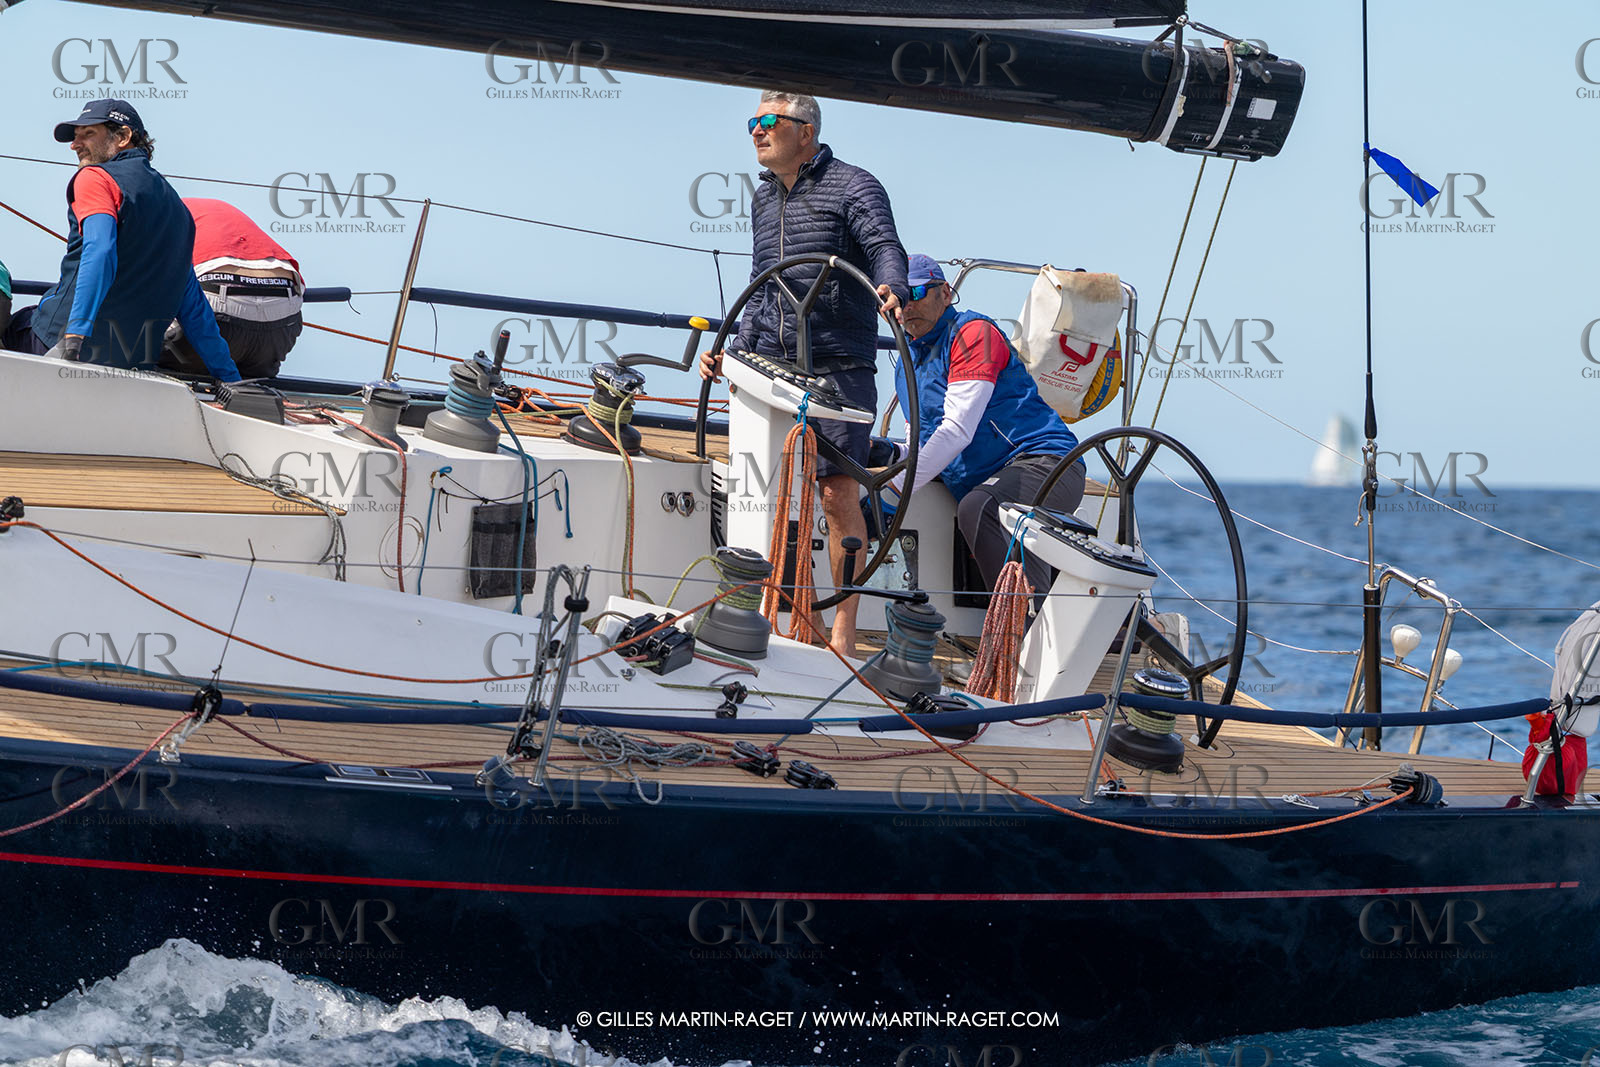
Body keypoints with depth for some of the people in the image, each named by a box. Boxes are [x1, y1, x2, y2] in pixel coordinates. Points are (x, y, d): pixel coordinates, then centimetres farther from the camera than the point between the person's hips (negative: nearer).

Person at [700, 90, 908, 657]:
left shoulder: (852, 186, -2)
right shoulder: (764, 198, 19)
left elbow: (886, 248, -19)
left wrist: (890, 290, -40)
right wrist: (736, 350, 16)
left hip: (839, 367, -6)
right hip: (774, 369, 6)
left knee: (838, 496, -8)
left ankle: (843, 633, -3)